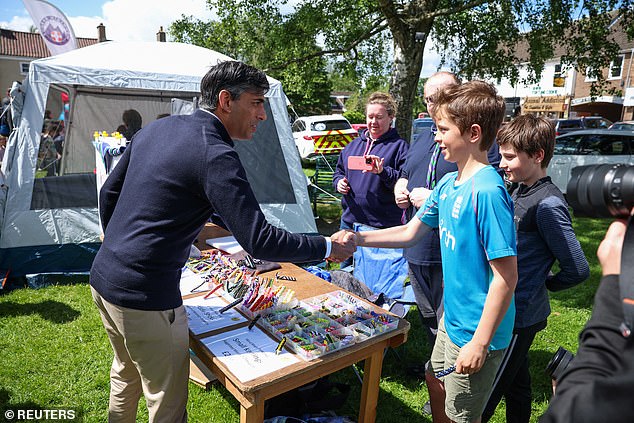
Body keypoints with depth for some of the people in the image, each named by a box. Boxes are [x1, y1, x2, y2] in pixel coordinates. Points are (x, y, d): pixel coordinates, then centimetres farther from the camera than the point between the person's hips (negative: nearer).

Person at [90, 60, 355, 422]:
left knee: (126, 376, 30)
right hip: (146, 298, -9)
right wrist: (329, 247, -12)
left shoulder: (154, 129, 6)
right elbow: (259, 241, -24)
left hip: (104, 279, 9)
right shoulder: (215, 155, -20)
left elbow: (109, 193, 15)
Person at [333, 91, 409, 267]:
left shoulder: (400, 146, -4)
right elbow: (339, 171, 24)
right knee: (346, 271, 18)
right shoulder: (354, 144, 14)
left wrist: (383, 172, -27)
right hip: (350, 220, 6)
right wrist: (339, 182, 3)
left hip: (383, 226, -5)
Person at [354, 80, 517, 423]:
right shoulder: (448, 184, 1)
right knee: (436, 384, 27)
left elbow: (506, 277, -25)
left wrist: (480, 344, -22)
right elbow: (410, 233, 10)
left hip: (478, 330, -8)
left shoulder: (487, 192, -27)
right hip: (453, 316, 8)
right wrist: (357, 239, 3)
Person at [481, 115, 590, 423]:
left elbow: (577, 270, -19)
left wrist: (542, 284, -4)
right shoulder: (518, 190, 5)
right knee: (515, 382, 25)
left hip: (519, 316, -8)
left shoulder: (548, 204, -21)